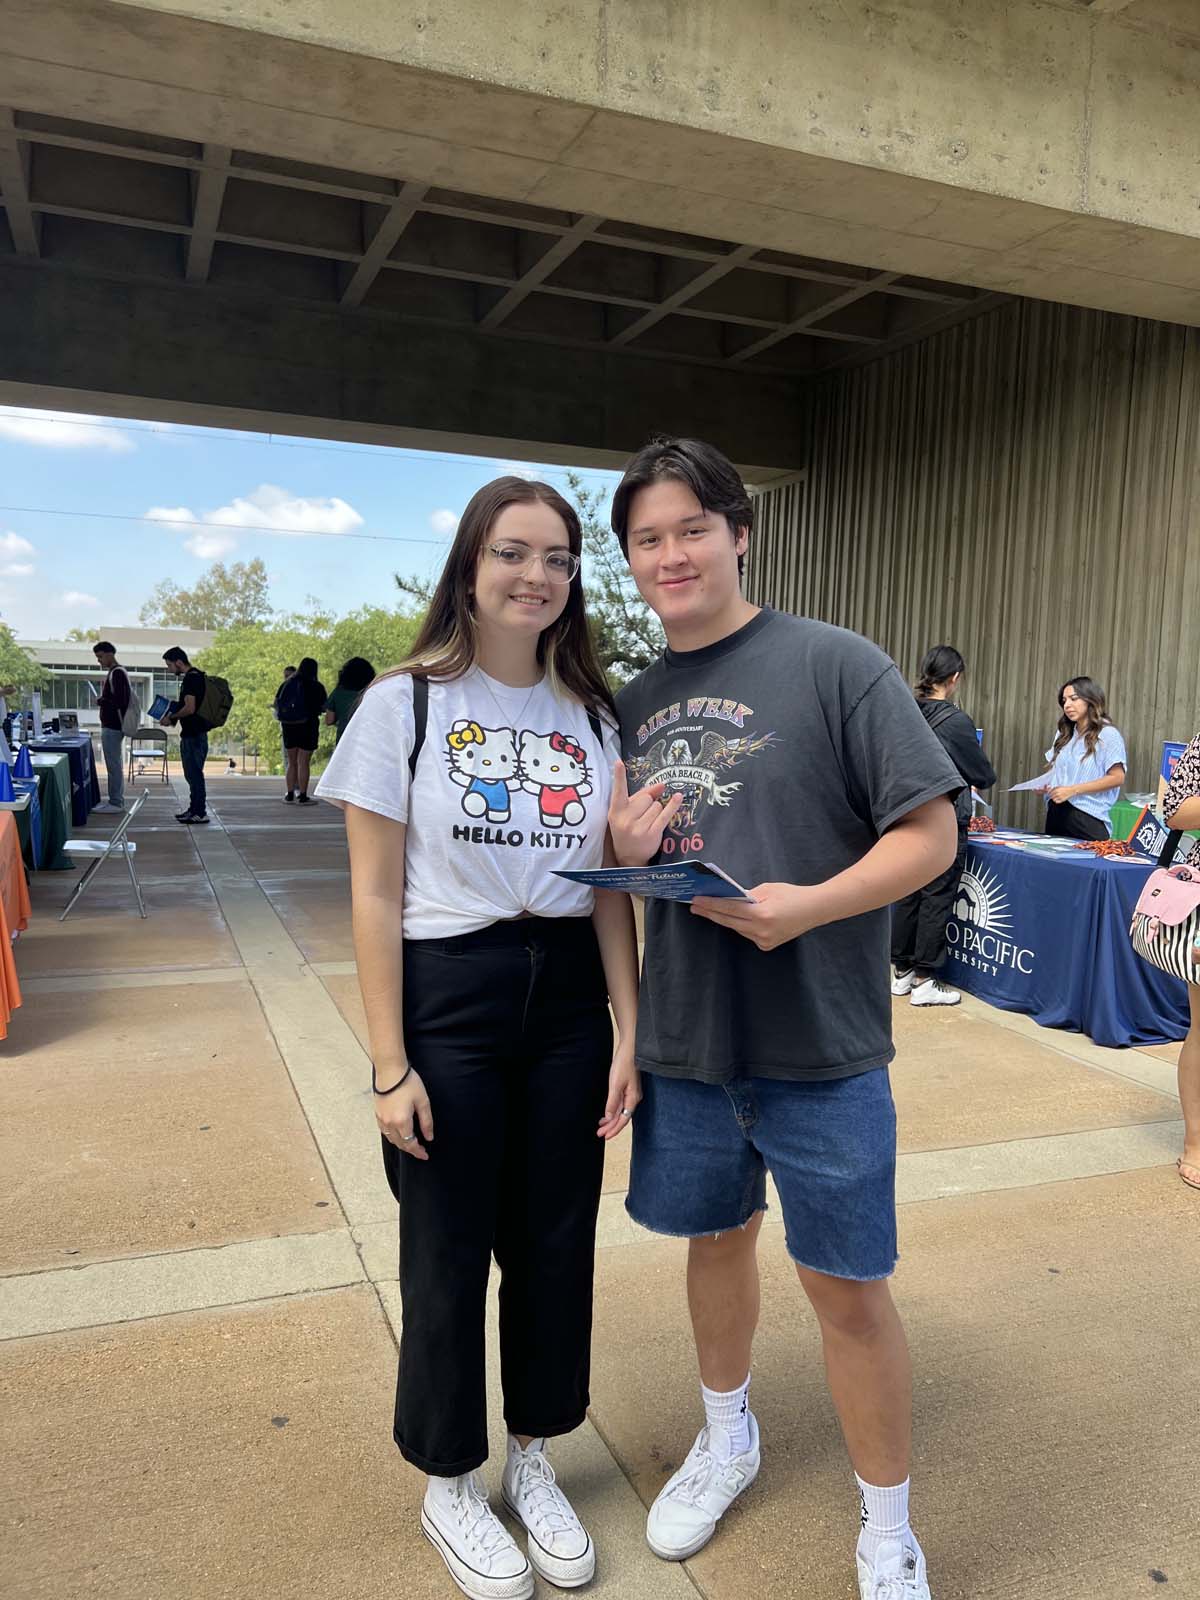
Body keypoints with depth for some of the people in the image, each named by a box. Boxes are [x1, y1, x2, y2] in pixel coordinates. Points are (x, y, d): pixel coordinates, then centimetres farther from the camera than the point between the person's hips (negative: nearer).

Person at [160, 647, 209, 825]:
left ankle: (200, 813, -2)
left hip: (194, 735, -11)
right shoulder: (195, 676, 15)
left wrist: (171, 717, -10)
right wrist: (173, 715, 16)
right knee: (192, 773, 16)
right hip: (191, 733, 11)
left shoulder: (191, 678, -17)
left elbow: (190, 708, -23)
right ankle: (194, 809, 24)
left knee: (194, 773, -6)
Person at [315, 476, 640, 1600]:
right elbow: (375, 896, -7)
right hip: (448, 998, -3)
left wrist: (630, 1032, 0)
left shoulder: (591, 715, 4)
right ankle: (448, 1484, 37)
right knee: (448, 1250, 11)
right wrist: (390, 1066, -10)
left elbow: (610, 889, 6)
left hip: (568, 999, 4)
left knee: (555, 1240, 15)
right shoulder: (405, 704, -7)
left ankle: (531, 1457, 40)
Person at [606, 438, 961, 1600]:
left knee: (846, 1285, 7)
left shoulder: (834, 665, -10)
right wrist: (623, 850, -9)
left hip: (819, 1040, -4)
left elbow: (930, 833, -11)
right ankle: (726, 1439, 48)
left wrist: (809, 904, -25)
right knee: (716, 1235, 22)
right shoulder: (634, 704, 7)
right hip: (683, 1034, 5)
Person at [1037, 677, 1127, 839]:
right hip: (1056, 814, 6)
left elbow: (1117, 777, -11)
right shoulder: (1063, 734, 16)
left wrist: (1072, 790, -16)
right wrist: (1044, 784, -1)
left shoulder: (1108, 735, -5)